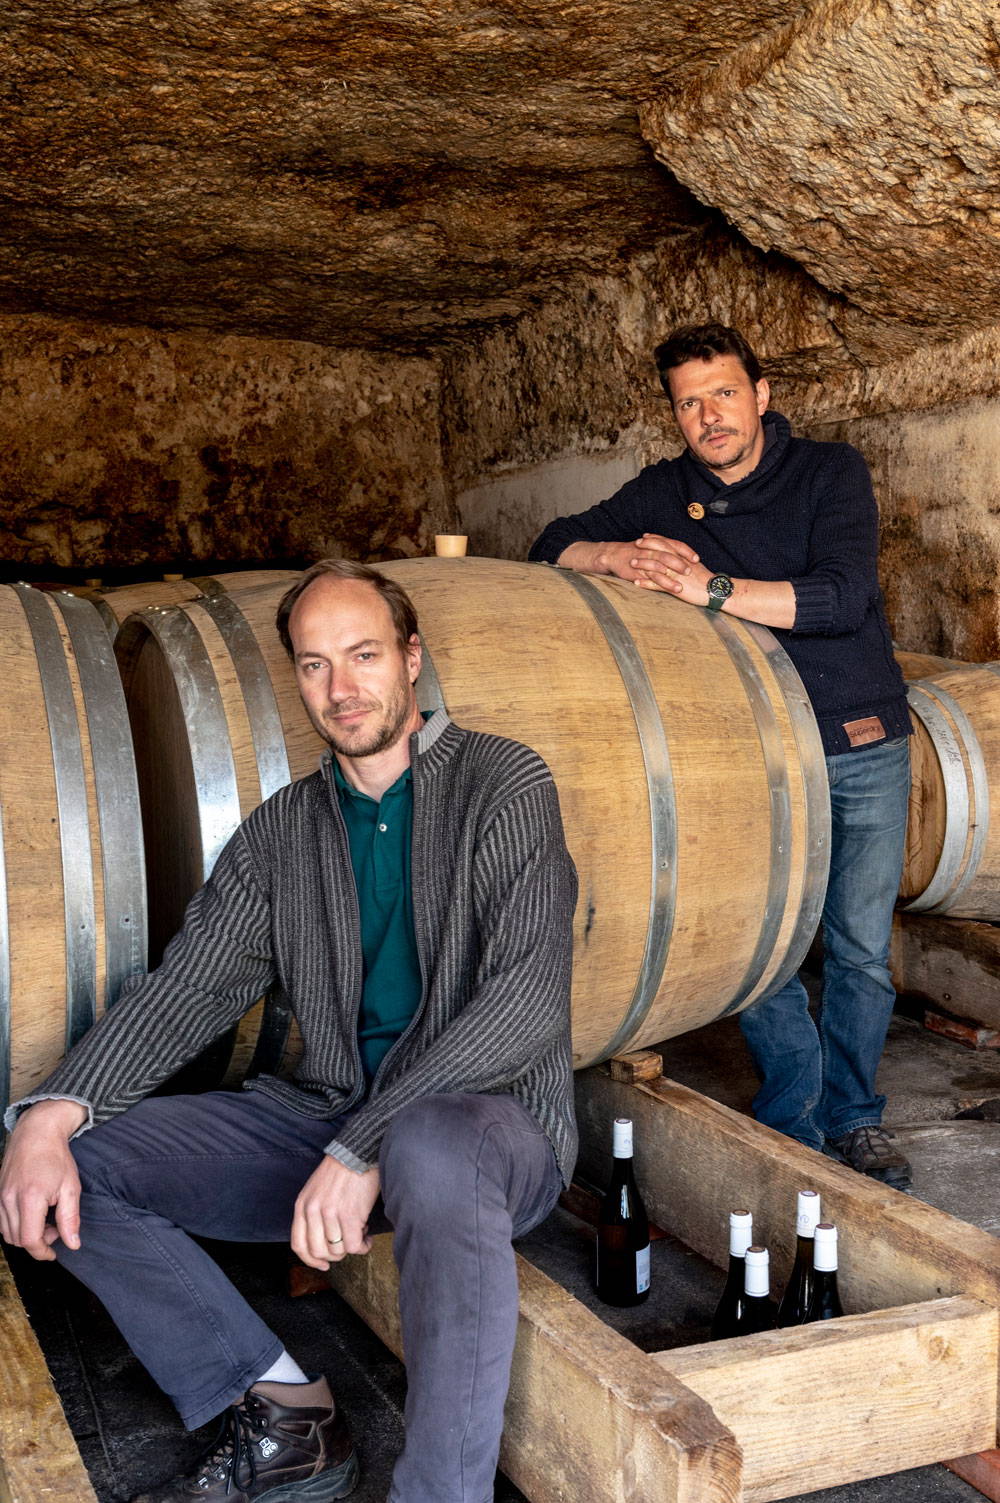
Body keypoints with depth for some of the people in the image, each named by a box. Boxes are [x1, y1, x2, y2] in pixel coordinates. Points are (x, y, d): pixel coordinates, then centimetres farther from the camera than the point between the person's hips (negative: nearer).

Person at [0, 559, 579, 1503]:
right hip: (327, 1111, 6)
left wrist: (366, 1149, -28)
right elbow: (187, 988, 2)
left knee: (433, 1151, -42)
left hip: (491, 1115, -5)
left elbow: (526, 1002, -18)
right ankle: (283, 1421, -1)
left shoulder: (504, 784, -7)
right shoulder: (280, 832, 9)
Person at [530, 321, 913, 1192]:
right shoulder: (667, 494, 4)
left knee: (861, 947, 3)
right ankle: (792, 1121, 10)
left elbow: (841, 598, -20)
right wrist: (620, 555, -17)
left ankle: (853, 1117, 21)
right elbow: (553, 546, 4)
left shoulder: (831, 472, -6)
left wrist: (712, 587, -27)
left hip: (863, 744, -1)